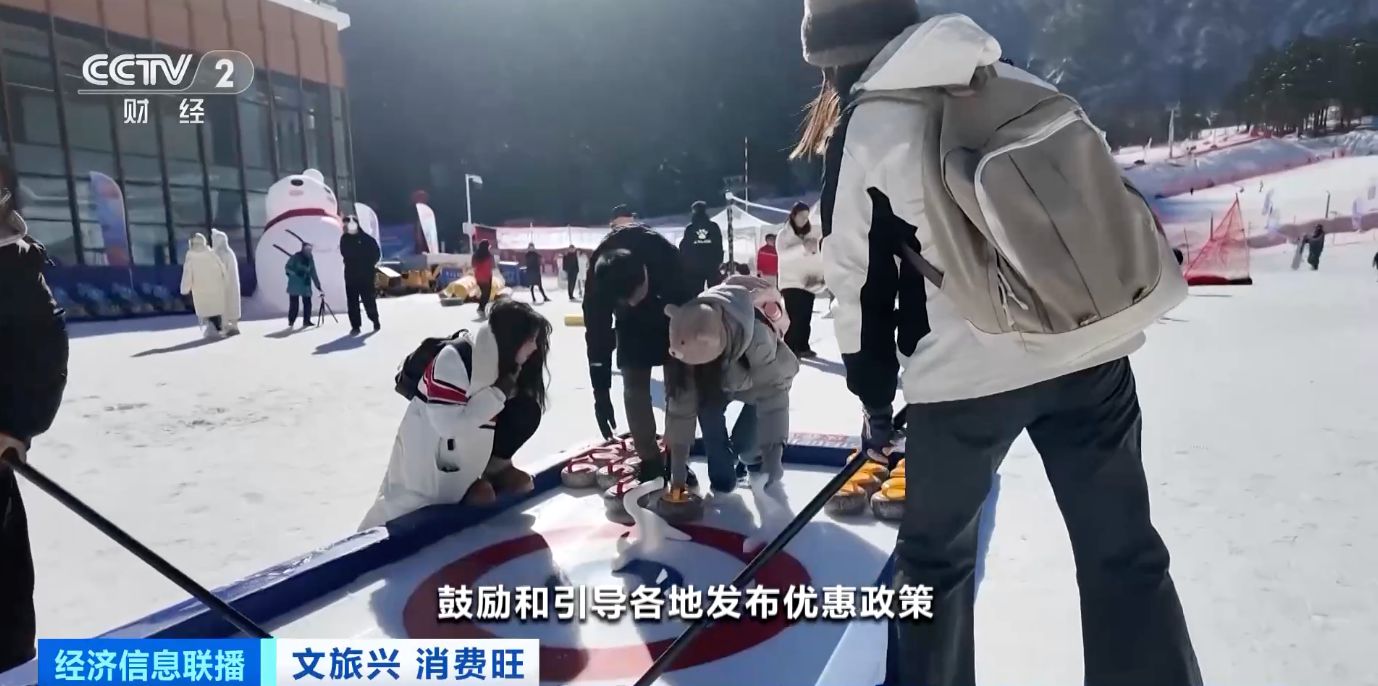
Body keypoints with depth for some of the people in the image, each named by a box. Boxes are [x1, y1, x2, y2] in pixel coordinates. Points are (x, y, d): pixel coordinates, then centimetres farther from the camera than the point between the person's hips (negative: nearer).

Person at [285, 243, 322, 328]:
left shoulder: (310, 259, 9)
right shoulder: (296, 257, -7)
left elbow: (313, 273, 11)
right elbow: (287, 267, -3)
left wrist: (318, 285, 9)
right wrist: (295, 273, -18)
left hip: (306, 285, 5)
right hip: (295, 285, -5)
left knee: (307, 303, 0)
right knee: (294, 304, -4)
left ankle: (306, 321, 8)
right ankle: (291, 323, 3)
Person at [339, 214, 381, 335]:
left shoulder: (366, 239, -7)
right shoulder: (344, 238, 5)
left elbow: (376, 254, -3)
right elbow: (344, 253, 16)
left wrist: (370, 265, -5)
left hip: (365, 274, -3)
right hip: (350, 274, 3)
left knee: (369, 300, 1)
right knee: (352, 302, 1)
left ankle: (375, 320, 24)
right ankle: (355, 326, 7)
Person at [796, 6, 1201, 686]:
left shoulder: (858, 135, -2)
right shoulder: (1016, 81, 10)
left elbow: (860, 284, 0)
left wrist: (874, 399, 11)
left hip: (967, 374, -4)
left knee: (934, 553, 17)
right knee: (1123, 548, 16)